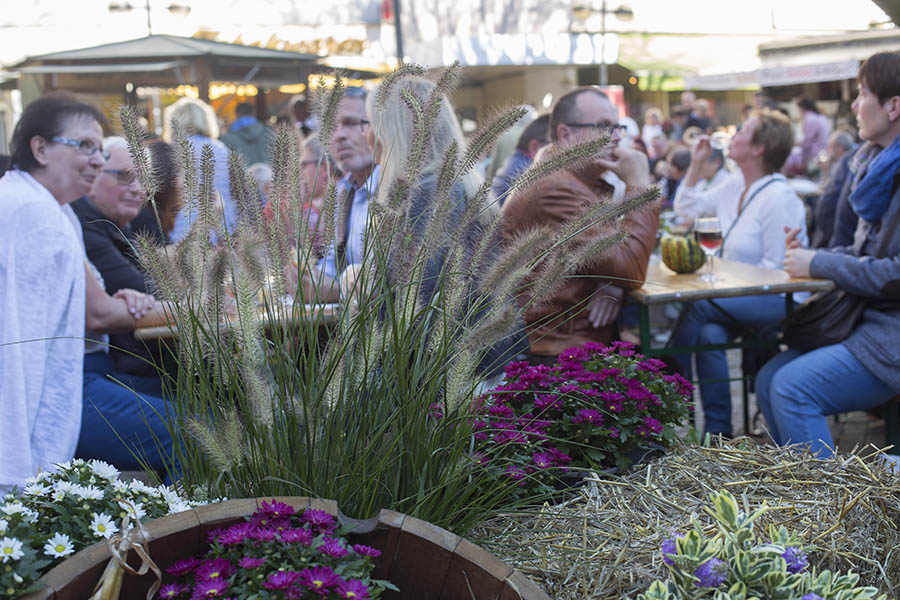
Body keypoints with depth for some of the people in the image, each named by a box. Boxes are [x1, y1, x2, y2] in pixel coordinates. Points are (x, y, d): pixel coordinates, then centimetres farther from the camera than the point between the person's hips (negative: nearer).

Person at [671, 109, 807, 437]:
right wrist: (696, 165, 13)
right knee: (709, 335, -25)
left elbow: (775, 267, -17)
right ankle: (718, 434, -18)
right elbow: (687, 208, 22)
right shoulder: (736, 184, 11)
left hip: (778, 298, -7)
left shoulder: (778, 197, -16)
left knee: (698, 307, -29)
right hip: (736, 293, 7)